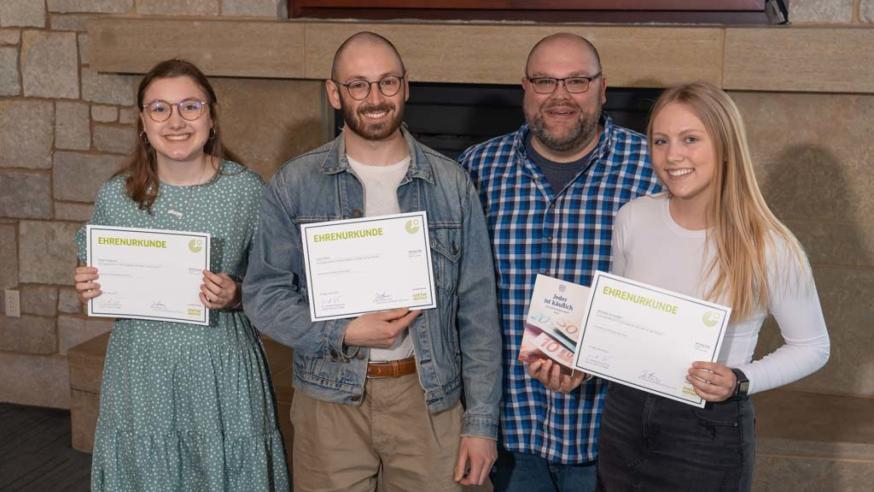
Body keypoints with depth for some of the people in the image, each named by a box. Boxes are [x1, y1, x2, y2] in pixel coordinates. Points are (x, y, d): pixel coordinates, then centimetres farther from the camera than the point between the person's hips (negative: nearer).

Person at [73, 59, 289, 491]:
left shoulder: (246, 190, -6)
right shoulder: (115, 196, -1)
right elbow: (95, 285, 11)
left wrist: (236, 296, -17)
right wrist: (87, 291, -10)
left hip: (223, 368, -1)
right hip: (141, 369, 1)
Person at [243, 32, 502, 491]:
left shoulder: (451, 185, -1)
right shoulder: (293, 185, -3)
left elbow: (478, 310, 0)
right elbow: (263, 294, -2)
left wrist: (482, 420, -3)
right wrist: (344, 333, -17)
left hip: (429, 398, 1)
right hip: (330, 401, 0)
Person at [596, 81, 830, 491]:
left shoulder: (769, 247, -15)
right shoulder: (633, 219, -3)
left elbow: (812, 347, -3)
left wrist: (740, 382, -17)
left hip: (710, 432, -4)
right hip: (624, 417, 4)